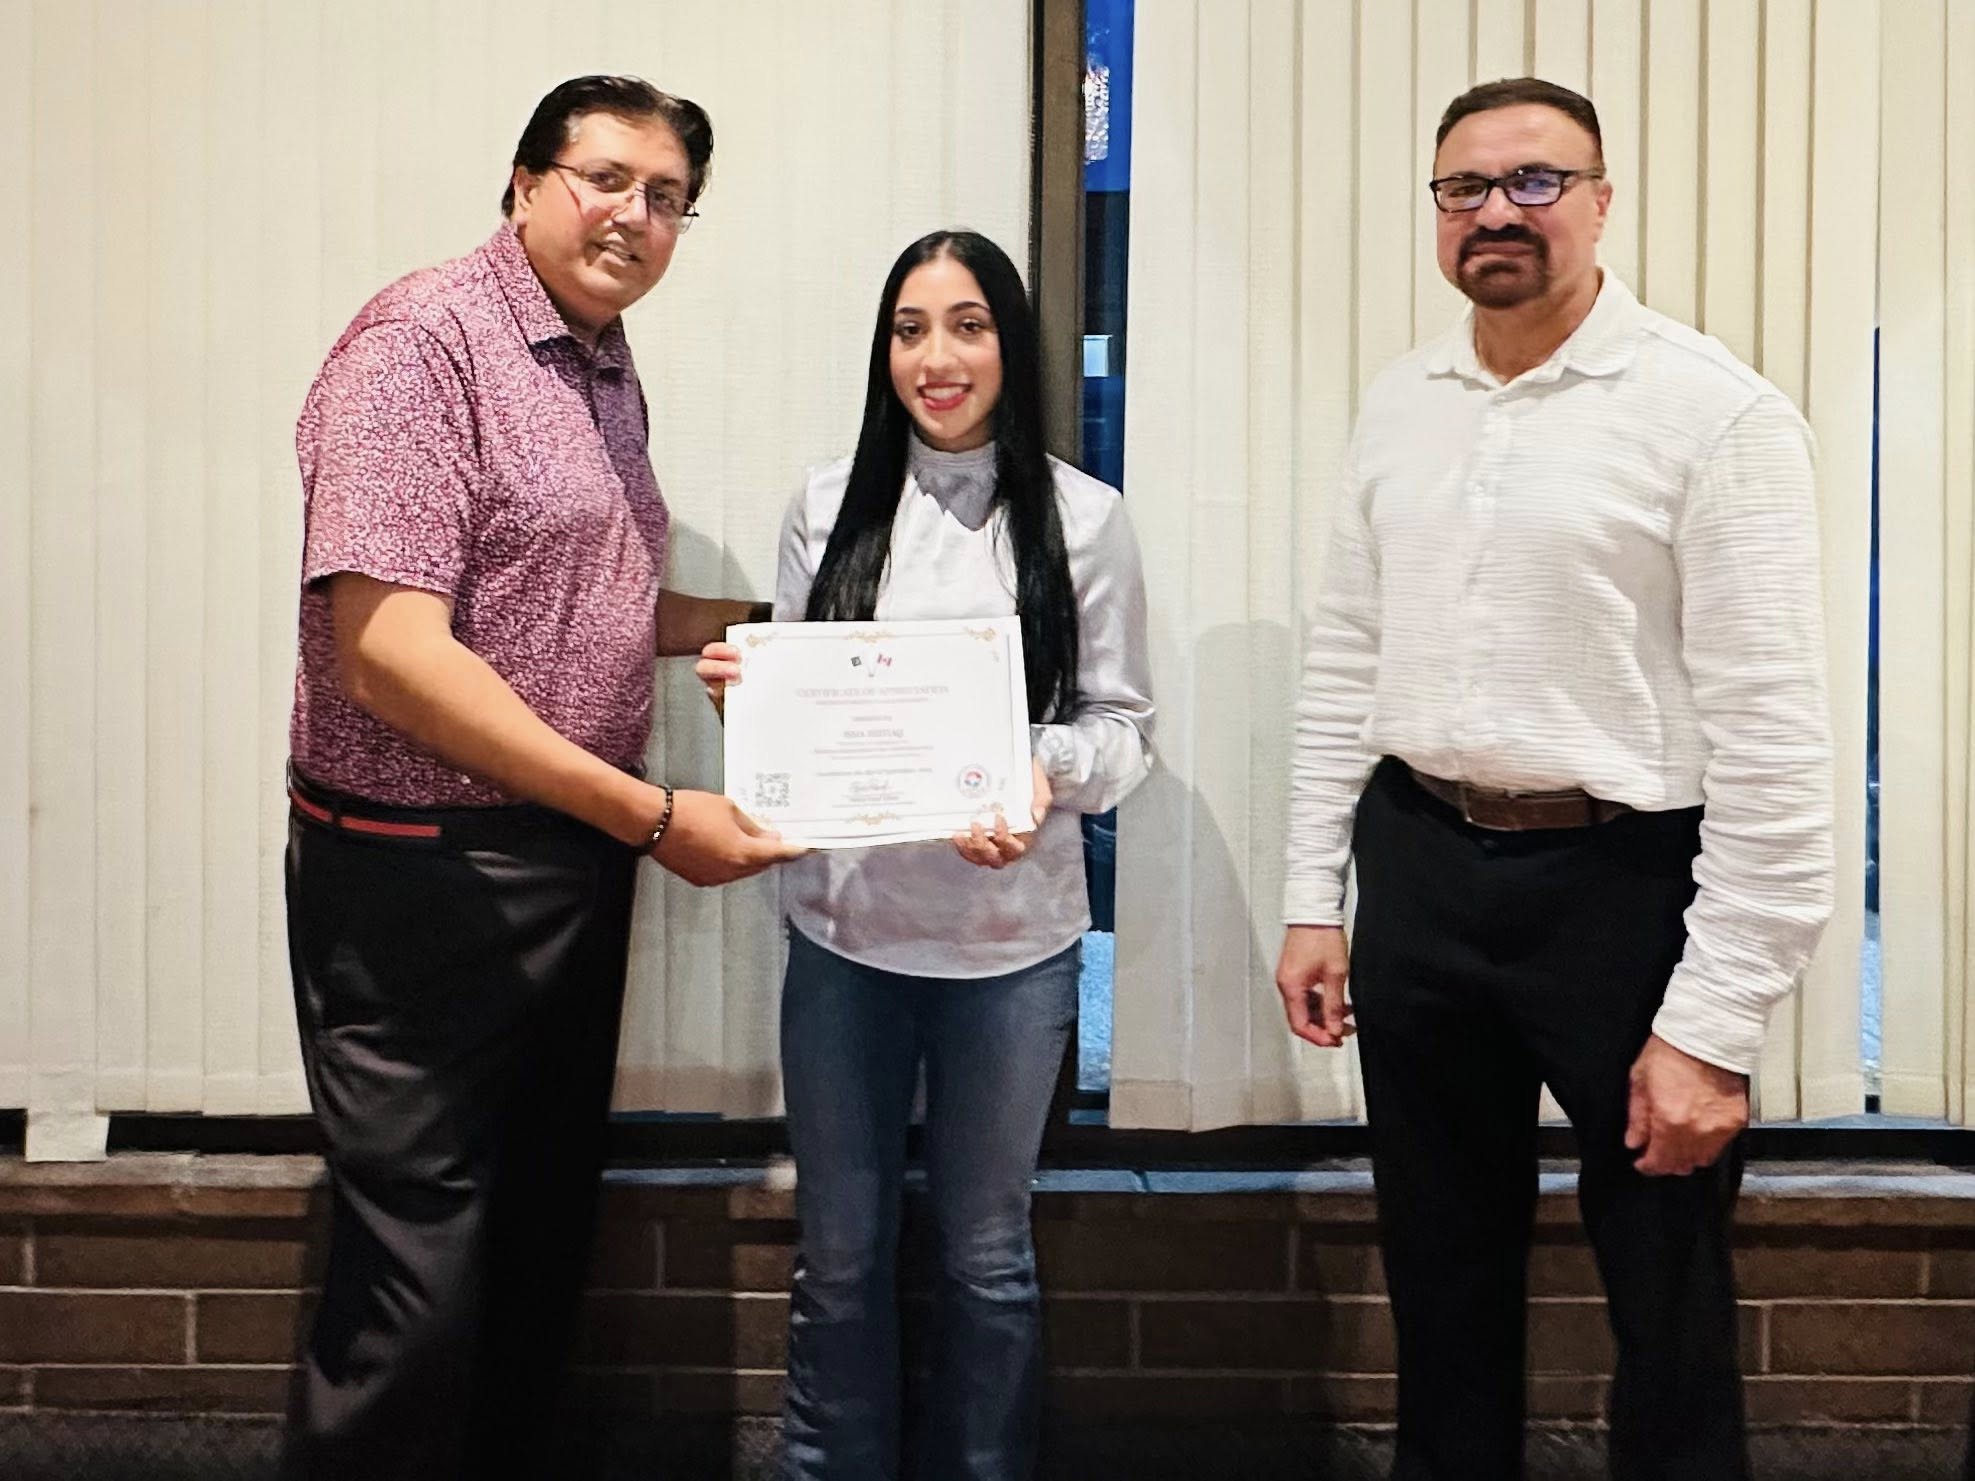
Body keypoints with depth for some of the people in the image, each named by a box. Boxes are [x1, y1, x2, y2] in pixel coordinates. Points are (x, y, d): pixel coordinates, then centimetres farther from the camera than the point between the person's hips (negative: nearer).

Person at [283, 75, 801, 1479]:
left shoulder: (607, 371, 12)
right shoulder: (422, 340, -14)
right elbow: (387, 649, -23)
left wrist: (753, 618, 8)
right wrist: (652, 815, -23)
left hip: (577, 863, 8)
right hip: (426, 874, -8)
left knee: (543, 1244, 18)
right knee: (419, 1284, 1)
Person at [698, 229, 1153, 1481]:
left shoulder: (1084, 517, -3)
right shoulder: (828, 505, 4)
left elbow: (1123, 723, -1)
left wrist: (1046, 774, -22)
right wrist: (744, 688, -11)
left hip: (1010, 939, -2)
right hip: (842, 927, 2)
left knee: (987, 1255, 14)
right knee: (840, 1253, 14)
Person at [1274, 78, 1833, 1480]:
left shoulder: (1715, 411, -12)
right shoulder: (1397, 404, 6)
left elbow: (1772, 734, -15)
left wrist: (1715, 1024, -16)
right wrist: (1313, 899, 9)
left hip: (1623, 884, -5)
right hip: (1419, 867, 5)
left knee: (1668, 1297, 12)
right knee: (1443, 1269, 19)